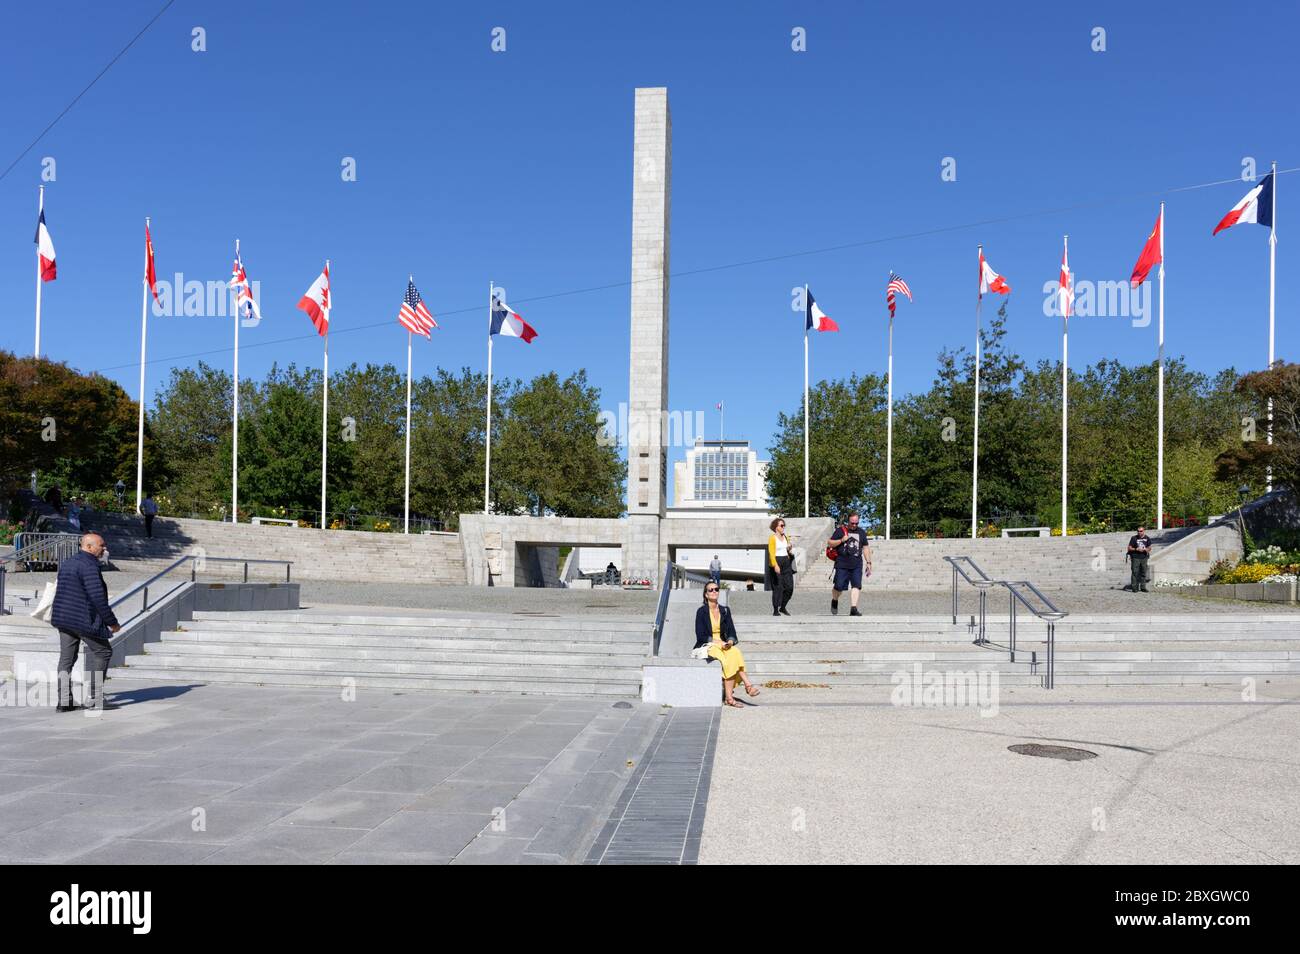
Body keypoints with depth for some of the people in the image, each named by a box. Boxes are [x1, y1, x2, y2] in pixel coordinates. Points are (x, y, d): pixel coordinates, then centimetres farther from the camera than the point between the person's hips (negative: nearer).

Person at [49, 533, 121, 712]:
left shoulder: (67, 563, 13)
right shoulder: (89, 566, -16)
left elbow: (62, 592, 20)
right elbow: (98, 597, -20)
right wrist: (112, 622, -14)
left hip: (63, 618, 9)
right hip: (84, 620, -8)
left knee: (66, 658, 9)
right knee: (102, 652, 5)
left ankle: (64, 700, 10)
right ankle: (92, 697, 3)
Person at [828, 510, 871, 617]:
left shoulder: (861, 532, 16)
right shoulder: (840, 530, 4)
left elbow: (866, 548, 20)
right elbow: (829, 543, 3)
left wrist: (868, 563, 14)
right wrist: (841, 540, -12)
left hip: (857, 565, 3)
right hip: (842, 565, -3)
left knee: (856, 585, -12)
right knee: (839, 586, -3)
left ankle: (853, 609, -13)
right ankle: (834, 601, 26)